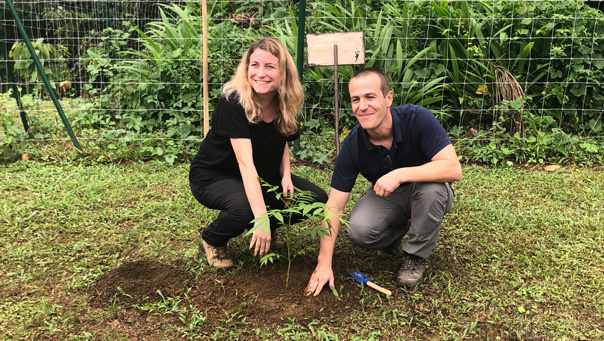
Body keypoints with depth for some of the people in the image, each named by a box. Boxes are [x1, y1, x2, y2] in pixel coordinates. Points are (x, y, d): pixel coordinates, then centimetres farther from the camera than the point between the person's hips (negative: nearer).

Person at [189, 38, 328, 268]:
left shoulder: (285, 104, -8)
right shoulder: (233, 102, -28)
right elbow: (245, 162, -36)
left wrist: (285, 174, -11)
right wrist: (261, 218, -43)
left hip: (263, 177, 6)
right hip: (213, 176, -6)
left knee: (316, 198, -11)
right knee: (245, 207, -37)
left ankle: (269, 231, 16)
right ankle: (212, 240, -2)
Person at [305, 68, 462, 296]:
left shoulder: (417, 118, -27)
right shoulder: (352, 145, -20)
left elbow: (453, 169, -33)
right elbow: (334, 206, -18)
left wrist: (400, 174, -43)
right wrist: (324, 264, -22)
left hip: (426, 194, -1)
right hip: (385, 196, 2)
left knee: (431, 187, -36)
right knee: (357, 230, -26)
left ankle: (416, 256, -10)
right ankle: (397, 231, 10)